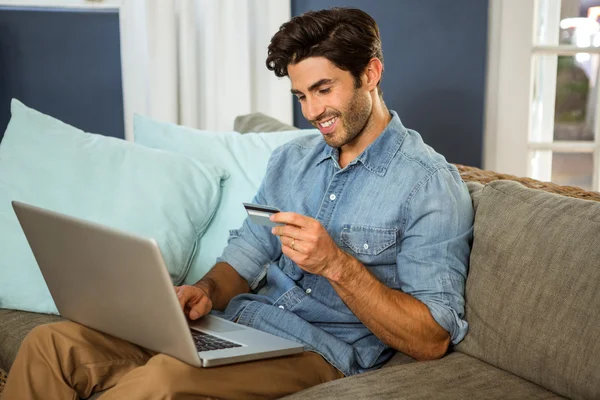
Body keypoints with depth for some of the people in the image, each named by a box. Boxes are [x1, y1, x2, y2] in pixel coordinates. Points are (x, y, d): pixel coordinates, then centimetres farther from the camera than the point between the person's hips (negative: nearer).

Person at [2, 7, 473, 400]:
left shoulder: (431, 184, -8)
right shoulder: (290, 159, 15)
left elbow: (432, 340, -13)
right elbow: (247, 252, 15)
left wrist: (336, 264, -24)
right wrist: (208, 290, -8)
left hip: (320, 351, -6)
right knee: (51, 344, -10)